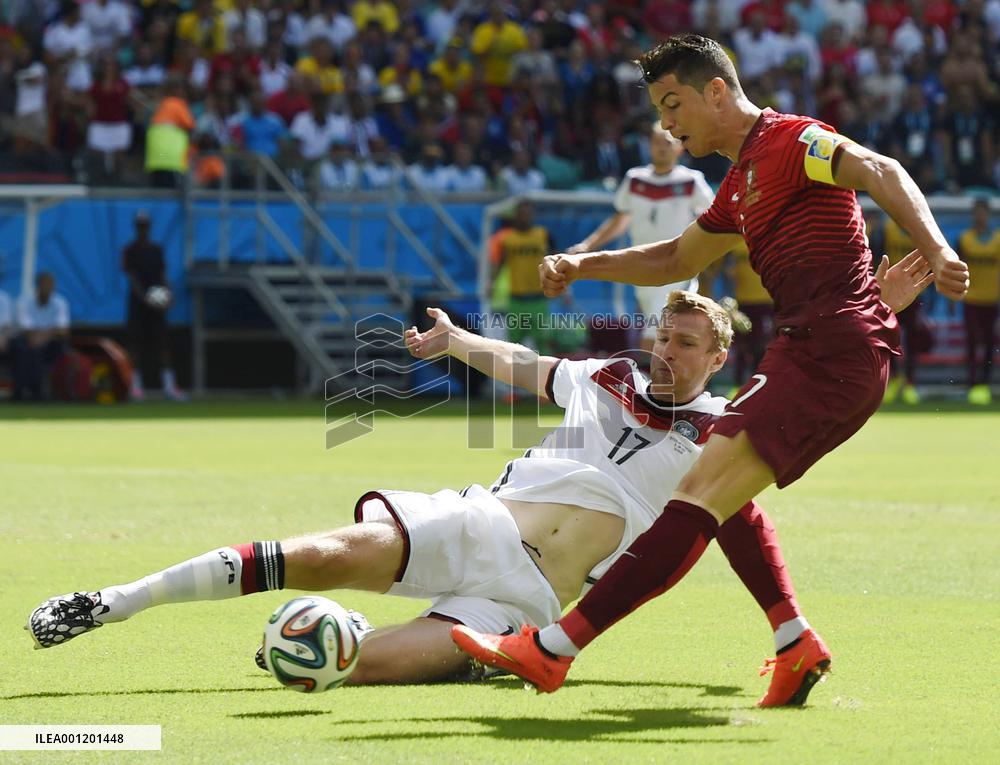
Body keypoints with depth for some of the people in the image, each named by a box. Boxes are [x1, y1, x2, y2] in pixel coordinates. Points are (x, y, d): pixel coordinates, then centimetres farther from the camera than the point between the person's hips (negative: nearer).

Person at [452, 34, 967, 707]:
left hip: (834, 344, -10)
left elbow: (881, 173, -19)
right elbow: (675, 260, 38)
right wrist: (581, 265, 26)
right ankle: (798, 648, 19)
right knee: (717, 491, 22)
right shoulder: (742, 183, 25)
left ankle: (553, 649, -23)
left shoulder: (790, 141, -4)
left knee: (703, 494, -16)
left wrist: (936, 252, -35)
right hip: (811, 351, 10)